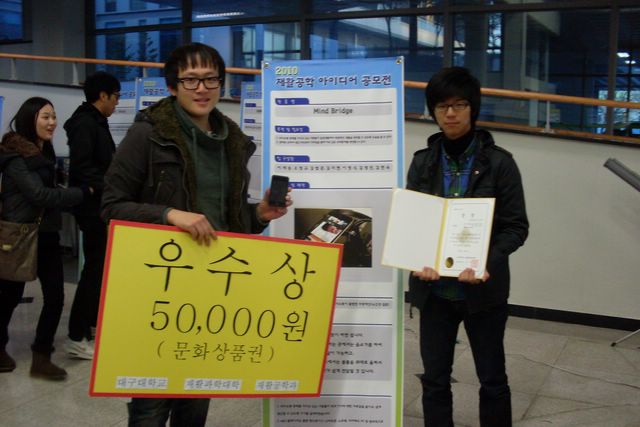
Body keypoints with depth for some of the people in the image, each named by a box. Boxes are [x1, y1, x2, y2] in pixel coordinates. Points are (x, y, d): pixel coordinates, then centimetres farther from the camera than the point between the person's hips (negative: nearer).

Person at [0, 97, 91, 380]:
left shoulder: (46, 152, 13)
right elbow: (39, 195, -20)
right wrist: (83, 192, -14)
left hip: (46, 234, 7)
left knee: (55, 295, -2)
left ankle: (42, 357, 7)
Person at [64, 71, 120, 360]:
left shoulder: (96, 122, 16)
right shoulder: (85, 124, -16)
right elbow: (81, 168, -26)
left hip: (100, 205, 10)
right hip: (93, 206, -10)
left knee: (101, 266, 18)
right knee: (95, 268, -8)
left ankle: (93, 322, 31)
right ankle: (77, 338, -3)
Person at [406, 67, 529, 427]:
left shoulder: (499, 162, -6)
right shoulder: (423, 162, 2)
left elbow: (517, 226, -6)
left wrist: (488, 263, -23)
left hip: (483, 289, -2)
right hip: (435, 289, 2)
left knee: (492, 378, 12)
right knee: (435, 379, 11)